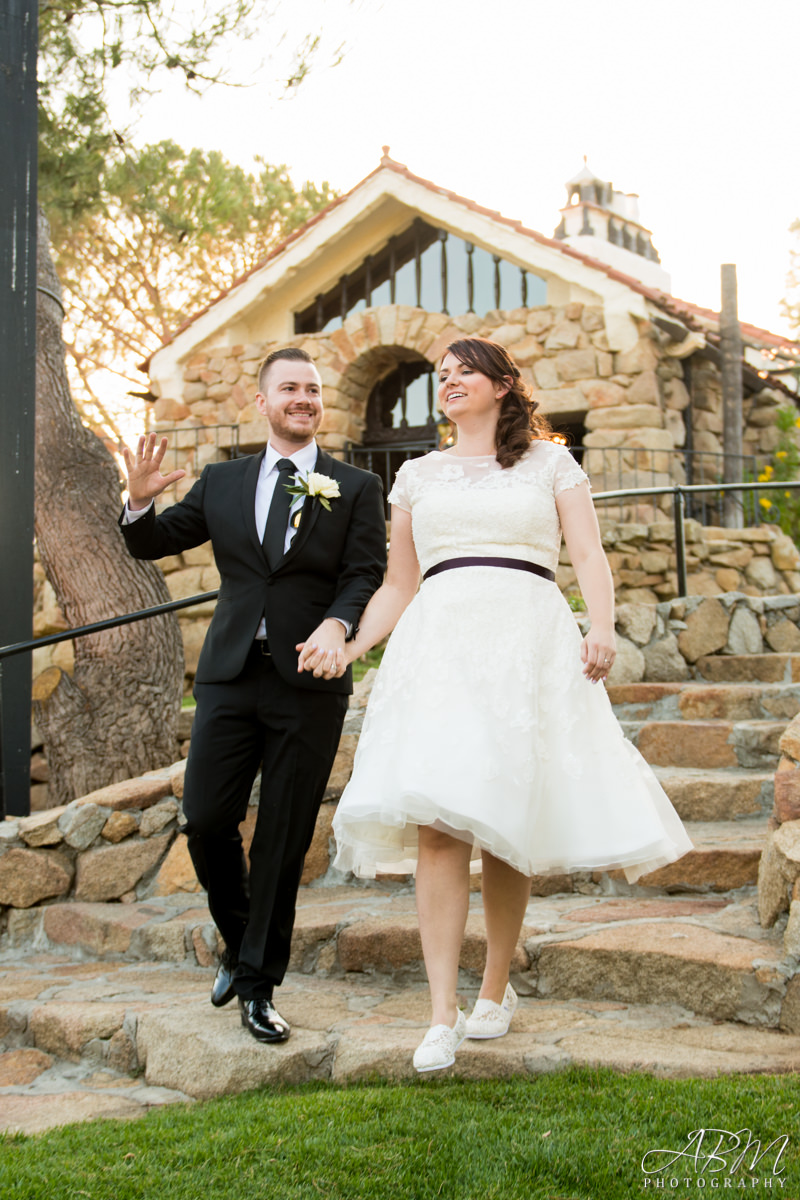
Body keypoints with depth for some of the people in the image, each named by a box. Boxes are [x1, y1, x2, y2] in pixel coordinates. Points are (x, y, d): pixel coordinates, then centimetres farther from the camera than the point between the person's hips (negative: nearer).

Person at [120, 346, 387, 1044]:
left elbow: (367, 575, -4)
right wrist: (140, 501, -5)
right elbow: (151, 544, 17)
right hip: (230, 673, 2)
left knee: (284, 838, 2)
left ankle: (258, 986, 15)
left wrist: (336, 625, -24)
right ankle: (239, 942, 26)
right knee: (206, 818, -1)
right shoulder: (222, 483, 13)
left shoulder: (356, 489, 6)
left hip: (309, 681, -2)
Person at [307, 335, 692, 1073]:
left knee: (510, 824, 0)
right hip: (440, 644, 1)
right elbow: (398, 585, 23)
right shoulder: (418, 475, 23)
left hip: (527, 645, -1)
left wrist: (604, 628, -13)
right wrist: (349, 646, 8)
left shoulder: (550, 463, 16)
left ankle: (497, 989, 17)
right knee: (439, 822, -14)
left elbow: (588, 555, 5)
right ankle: (442, 1015, -16)